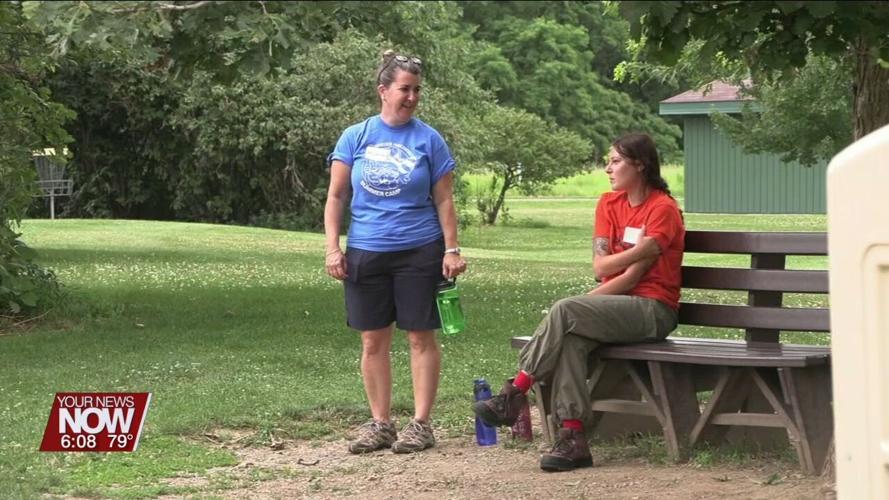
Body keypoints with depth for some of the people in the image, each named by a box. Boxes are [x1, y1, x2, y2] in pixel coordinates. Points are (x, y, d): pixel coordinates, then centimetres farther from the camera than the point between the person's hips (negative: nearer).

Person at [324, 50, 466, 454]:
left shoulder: (428, 140, 1)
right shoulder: (355, 137, 4)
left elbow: (444, 200, 3)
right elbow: (336, 197, 6)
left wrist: (452, 249, -4)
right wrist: (333, 248, -2)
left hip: (419, 252, -2)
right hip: (366, 252, 2)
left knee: (421, 336, 0)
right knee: (373, 341, 6)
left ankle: (421, 423, 6)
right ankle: (379, 424, 14)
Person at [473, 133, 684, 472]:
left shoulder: (663, 209, -8)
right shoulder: (609, 204, 14)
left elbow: (634, 275, -15)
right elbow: (600, 267, 5)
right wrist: (638, 253, -7)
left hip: (653, 308, -6)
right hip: (618, 303, 6)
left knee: (565, 312, -28)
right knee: (571, 338, -28)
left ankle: (515, 393, -20)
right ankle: (573, 438, -33)